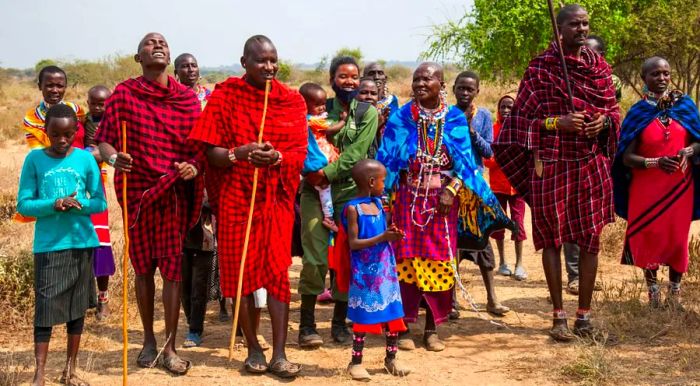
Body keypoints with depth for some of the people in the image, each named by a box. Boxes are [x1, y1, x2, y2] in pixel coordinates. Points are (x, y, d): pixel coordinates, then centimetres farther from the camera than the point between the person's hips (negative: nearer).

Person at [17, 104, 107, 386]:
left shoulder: (85, 158, 0)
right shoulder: (35, 159, -2)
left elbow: (100, 202, 3)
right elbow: (23, 205, -3)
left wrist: (79, 205, -18)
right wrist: (54, 205, -20)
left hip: (82, 243, 2)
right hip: (48, 245, -2)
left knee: (77, 306, 10)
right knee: (45, 308, -5)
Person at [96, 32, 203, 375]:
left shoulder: (188, 98, 4)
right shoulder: (124, 94, 0)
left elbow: (200, 145, 6)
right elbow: (104, 139, -2)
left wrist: (194, 166, -14)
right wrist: (113, 158, -24)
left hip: (175, 193, 0)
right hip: (137, 191, 0)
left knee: (172, 268, -1)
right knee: (143, 267, 11)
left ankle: (169, 347, 7)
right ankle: (149, 341, 25)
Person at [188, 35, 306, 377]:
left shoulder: (291, 101, 5)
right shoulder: (225, 95, -1)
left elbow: (300, 152, 0)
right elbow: (212, 152, -5)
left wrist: (276, 157, -22)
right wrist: (238, 154, -26)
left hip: (277, 197, 1)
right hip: (236, 198, -1)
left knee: (278, 271, -3)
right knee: (241, 272, 3)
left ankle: (279, 354, -1)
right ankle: (254, 349, 16)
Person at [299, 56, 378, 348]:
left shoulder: (367, 113, 4)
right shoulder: (321, 109, 9)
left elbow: (356, 153, -7)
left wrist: (328, 173, -16)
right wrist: (312, 172, -16)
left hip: (349, 190, 0)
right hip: (315, 190, 0)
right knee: (315, 258, -7)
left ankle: (339, 322, 16)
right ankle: (307, 323, 1)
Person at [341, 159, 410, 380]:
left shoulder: (378, 203, 8)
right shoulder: (353, 208, -12)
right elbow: (353, 243, -16)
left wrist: (392, 236, -2)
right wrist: (381, 238, -23)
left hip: (385, 267, 6)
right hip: (365, 271, -6)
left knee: (392, 312, 9)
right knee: (363, 315, 1)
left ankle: (391, 358, 23)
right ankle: (356, 361, 14)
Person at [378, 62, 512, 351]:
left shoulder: (455, 120, 4)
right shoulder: (400, 119, 3)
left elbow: (464, 162, 2)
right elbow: (387, 160, 1)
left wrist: (451, 190, -12)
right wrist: (384, 195, -8)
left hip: (441, 200, 1)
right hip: (408, 198, -1)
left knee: (439, 262, 3)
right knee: (406, 260, -2)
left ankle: (432, 329, 13)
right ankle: (403, 327, 6)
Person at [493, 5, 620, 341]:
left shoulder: (599, 66, 8)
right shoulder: (541, 68, -3)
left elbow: (614, 111, 15)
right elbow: (522, 118, -2)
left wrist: (604, 121, -7)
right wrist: (558, 122, -15)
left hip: (592, 164, 4)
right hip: (552, 164, -3)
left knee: (591, 238, 5)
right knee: (552, 238, 3)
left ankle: (584, 316, 15)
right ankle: (559, 315, 13)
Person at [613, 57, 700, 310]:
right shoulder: (638, 112, 0)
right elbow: (627, 158, -5)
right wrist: (656, 162, -21)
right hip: (646, 188, -1)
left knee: (678, 238, 3)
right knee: (649, 238, 3)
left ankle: (674, 294, 16)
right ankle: (653, 293, 17)